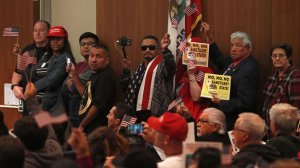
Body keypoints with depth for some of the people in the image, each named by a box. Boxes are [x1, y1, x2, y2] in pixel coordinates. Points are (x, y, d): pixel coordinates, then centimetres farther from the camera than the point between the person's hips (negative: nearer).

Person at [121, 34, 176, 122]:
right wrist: (126, 70, 9)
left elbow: (171, 65, -28)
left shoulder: (163, 66, -3)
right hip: (137, 115, 8)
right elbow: (127, 88, 23)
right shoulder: (140, 68, 20)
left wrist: (165, 50, -45)